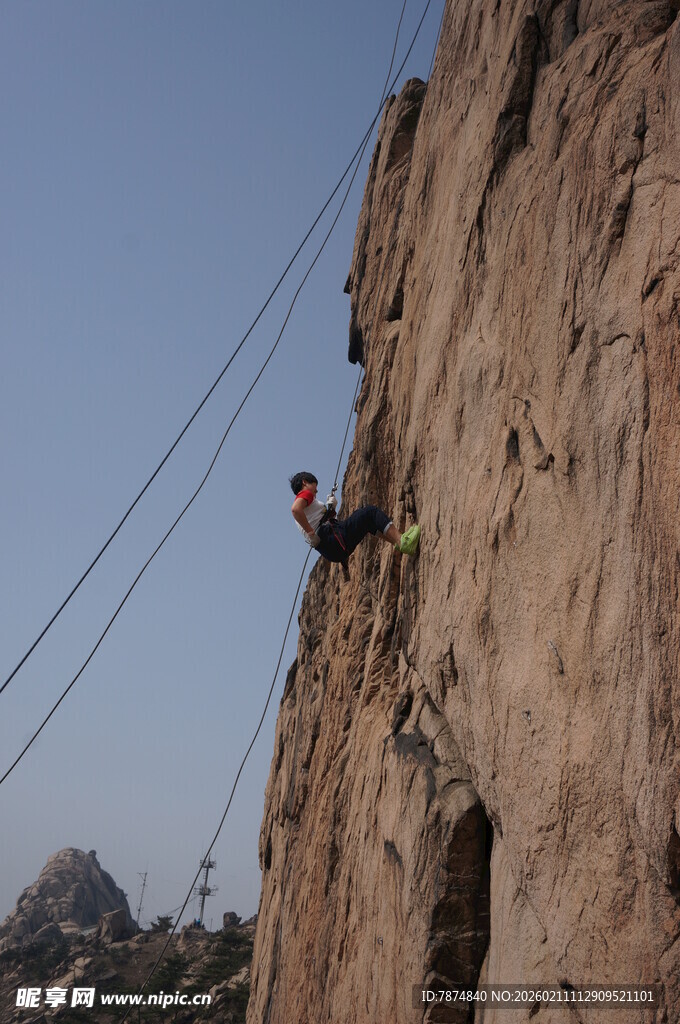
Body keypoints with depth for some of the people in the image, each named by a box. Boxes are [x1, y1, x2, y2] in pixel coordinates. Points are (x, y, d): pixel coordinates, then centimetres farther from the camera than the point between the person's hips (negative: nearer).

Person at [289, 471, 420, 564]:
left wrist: (331, 509, 23)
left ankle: (399, 541, 11)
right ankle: (401, 541, -17)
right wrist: (311, 533, -23)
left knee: (369, 521, 23)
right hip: (334, 539, -10)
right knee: (371, 512, -6)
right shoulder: (305, 494, 2)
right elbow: (295, 509, -24)